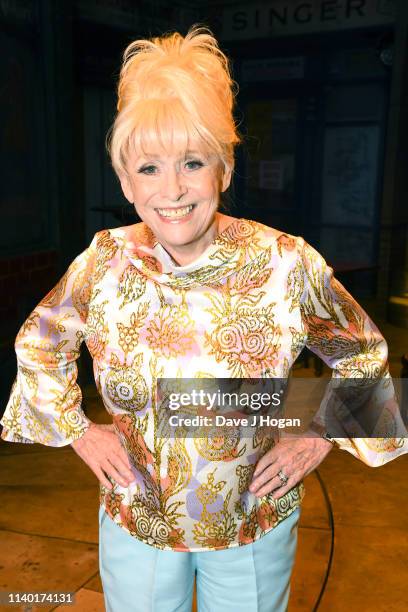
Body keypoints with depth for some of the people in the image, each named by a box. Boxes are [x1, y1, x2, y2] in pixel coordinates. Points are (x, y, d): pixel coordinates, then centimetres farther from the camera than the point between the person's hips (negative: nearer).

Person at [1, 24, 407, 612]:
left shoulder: (288, 264, -19)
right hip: (135, 520, 2)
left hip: (255, 523, -1)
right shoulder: (104, 263, -14)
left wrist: (319, 438, -8)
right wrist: (78, 429, -2)